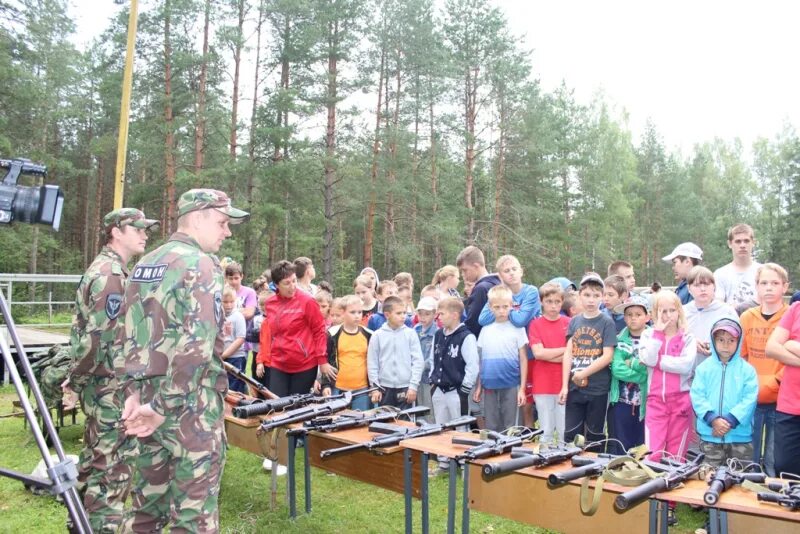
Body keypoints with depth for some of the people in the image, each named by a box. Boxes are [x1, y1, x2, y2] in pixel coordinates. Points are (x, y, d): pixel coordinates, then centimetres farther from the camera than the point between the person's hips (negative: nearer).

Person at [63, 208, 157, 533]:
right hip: (109, 385, -10)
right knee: (112, 465, -4)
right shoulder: (111, 273, -18)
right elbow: (97, 337, -24)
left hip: (102, 383, 10)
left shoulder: (109, 269, 15)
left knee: (97, 458, 20)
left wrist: (78, 376, 18)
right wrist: (78, 378, -11)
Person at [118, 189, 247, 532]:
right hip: (190, 402, -8)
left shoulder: (143, 264, 13)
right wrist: (165, 406, -15)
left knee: (147, 503, 19)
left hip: (149, 397, 8)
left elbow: (128, 336, 13)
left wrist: (134, 392, 10)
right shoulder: (200, 265, -12)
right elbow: (195, 346, -21)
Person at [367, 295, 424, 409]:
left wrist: (413, 386, -6)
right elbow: (372, 363, 2)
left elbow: (418, 361, -2)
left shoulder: (411, 334, -1)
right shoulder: (377, 335, -1)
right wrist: (375, 388, -1)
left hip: (405, 387, -1)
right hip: (384, 388, 1)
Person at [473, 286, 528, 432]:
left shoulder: (517, 328, -2)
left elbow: (523, 360, -1)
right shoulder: (485, 329, 7)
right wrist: (478, 386, 10)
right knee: (491, 428, 10)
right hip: (489, 387, 3)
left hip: (511, 386, -3)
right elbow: (481, 360, 11)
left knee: (509, 428, 5)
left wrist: (522, 388, -5)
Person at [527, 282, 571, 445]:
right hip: (542, 386, 0)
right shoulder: (535, 324, 1)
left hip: (564, 385, 0)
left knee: (565, 431, 6)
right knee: (546, 432, 8)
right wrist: (565, 349, -7)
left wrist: (547, 355, -10)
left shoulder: (569, 323, 2)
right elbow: (538, 353, -10)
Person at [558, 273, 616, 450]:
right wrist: (564, 385, -1)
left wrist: (583, 374, -10)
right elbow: (568, 354, 4)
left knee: (594, 436, 10)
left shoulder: (606, 322, -5)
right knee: (570, 435, 6)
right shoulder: (574, 321, 6)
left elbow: (607, 356, -11)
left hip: (598, 389, -3)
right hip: (574, 388, 3)